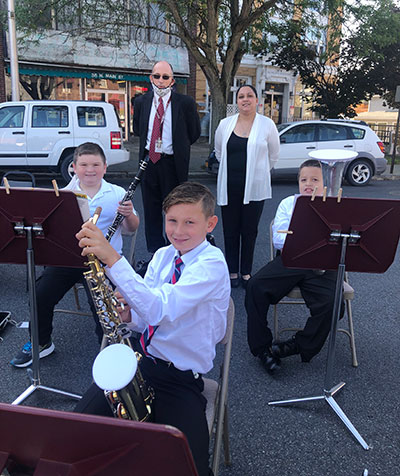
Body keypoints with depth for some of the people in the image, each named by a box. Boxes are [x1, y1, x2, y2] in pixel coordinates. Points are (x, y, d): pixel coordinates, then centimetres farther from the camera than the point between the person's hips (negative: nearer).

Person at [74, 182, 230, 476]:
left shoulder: (212, 264, -15)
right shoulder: (162, 256, 7)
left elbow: (159, 310, -30)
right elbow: (145, 318, 9)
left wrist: (112, 258, -35)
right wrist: (127, 312, -16)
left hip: (181, 379, -5)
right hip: (139, 359, 5)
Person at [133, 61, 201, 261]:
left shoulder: (185, 103, -5)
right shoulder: (141, 102, 6)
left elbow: (194, 133, 5)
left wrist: (177, 148, 9)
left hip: (172, 164, -3)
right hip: (148, 161, 4)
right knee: (151, 209, 10)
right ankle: (155, 252, 23)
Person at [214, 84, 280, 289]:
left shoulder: (267, 125, 0)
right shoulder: (225, 124, 6)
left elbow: (273, 155, 11)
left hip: (254, 187, -2)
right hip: (229, 187, 2)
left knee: (249, 231, 4)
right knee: (230, 230, 6)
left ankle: (246, 272, 17)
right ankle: (232, 271, 18)